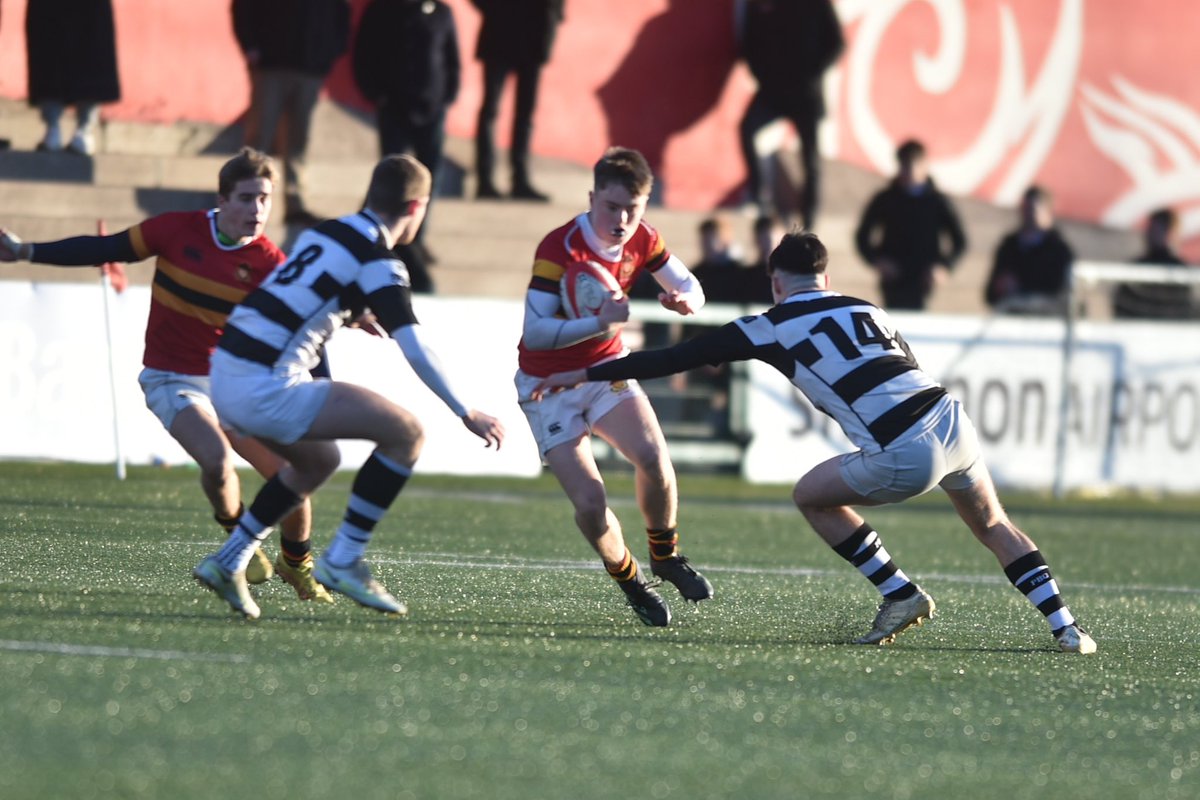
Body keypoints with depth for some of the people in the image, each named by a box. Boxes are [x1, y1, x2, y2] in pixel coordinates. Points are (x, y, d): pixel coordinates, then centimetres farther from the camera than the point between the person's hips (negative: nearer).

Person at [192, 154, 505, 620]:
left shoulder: (324, 233, 15)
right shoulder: (379, 263, -8)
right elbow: (416, 351, -14)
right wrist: (467, 415, -7)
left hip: (225, 376, 9)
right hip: (264, 386, -9)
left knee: (319, 461, 31)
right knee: (405, 432, -4)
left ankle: (228, 562, 27)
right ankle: (342, 561, -2)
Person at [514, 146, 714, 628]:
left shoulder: (642, 241, -8)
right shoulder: (559, 249, -25)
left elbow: (690, 289, 5)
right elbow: (534, 333, -31)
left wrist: (684, 300, -20)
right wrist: (599, 323, -44)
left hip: (606, 369, 4)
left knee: (652, 456, -24)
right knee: (590, 505, -16)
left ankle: (666, 555, 3)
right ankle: (630, 582, 12)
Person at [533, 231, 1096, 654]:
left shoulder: (773, 328, 9)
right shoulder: (864, 309, 24)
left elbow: (675, 358, 13)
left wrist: (581, 374, 19)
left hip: (906, 458, -5)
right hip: (951, 418, 5)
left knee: (812, 496, 19)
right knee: (994, 528, 26)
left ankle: (900, 595, 15)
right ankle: (1066, 628, 14)